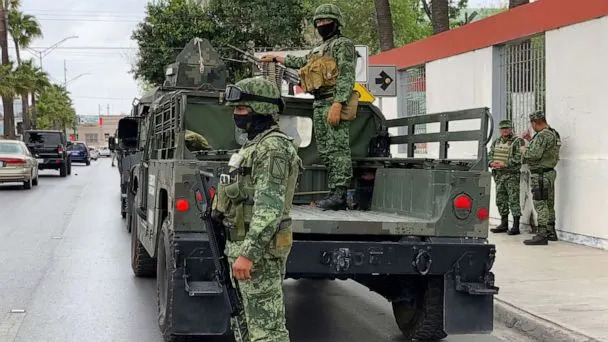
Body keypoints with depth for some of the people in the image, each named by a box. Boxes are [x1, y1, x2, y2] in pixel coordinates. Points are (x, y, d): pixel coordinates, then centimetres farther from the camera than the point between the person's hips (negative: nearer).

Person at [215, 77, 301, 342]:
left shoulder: (273, 147, -16)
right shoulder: (255, 144, 17)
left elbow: (270, 207, -25)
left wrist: (248, 253, -29)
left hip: (259, 248, -11)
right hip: (245, 243, 11)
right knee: (256, 318, 16)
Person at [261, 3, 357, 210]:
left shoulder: (343, 45, -2)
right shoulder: (318, 49, 24)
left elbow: (346, 77, -13)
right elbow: (300, 62, 42)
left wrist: (337, 104, -23)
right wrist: (276, 58, 48)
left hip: (334, 103, -9)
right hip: (319, 104, 9)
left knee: (338, 148, -12)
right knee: (325, 151, 6)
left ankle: (339, 195, -15)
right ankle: (334, 193, 8)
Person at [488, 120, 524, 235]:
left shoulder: (518, 141, -5)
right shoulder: (496, 142, 16)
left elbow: (519, 158, -15)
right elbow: (489, 155, 16)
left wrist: (504, 163, -21)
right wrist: (492, 163, -6)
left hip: (512, 175, -7)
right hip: (498, 175, 7)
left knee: (514, 200, -7)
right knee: (501, 200, 10)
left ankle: (516, 226, -6)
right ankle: (504, 225, 19)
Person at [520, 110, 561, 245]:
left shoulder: (542, 136, -18)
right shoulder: (554, 134, 14)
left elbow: (535, 154, -26)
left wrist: (524, 150, -8)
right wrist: (530, 140, 19)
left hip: (540, 175, -10)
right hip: (550, 172, 10)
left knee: (540, 205, -9)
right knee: (549, 204, 16)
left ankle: (541, 235, -11)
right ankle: (551, 232, 24)